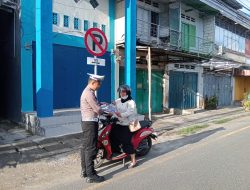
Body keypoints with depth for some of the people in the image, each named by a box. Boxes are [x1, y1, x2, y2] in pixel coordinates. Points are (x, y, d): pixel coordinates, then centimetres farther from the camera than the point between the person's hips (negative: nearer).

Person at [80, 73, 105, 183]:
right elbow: (97, 110, -18)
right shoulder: (89, 93, -18)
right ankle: (90, 175, 0)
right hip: (90, 123, -11)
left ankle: (84, 171, 25)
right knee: (91, 148, -6)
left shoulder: (87, 92, 15)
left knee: (85, 147, 14)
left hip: (87, 122, 11)